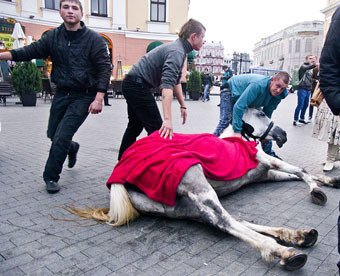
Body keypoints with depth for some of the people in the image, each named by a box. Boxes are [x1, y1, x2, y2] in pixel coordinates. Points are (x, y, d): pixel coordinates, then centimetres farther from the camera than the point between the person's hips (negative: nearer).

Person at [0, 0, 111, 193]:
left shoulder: (94, 39, -7)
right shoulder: (53, 36, 5)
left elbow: (105, 69, -11)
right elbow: (31, 51, 0)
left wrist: (98, 98, -20)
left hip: (83, 96, -5)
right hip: (62, 93, 5)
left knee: (61, 136, -9)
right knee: (53, 134, 13)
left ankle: (51, 177, 9)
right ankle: (72, 148, 46)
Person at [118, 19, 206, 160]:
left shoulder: (179, 48, 13)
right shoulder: (177, 52, -20)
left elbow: (176, 80, 19)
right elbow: (167, 85, -34)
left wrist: (182, 106, 17)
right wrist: (167, 119, -41)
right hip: (138, 86, -11)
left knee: (135, 125, 19)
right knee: (157, 129, -6)